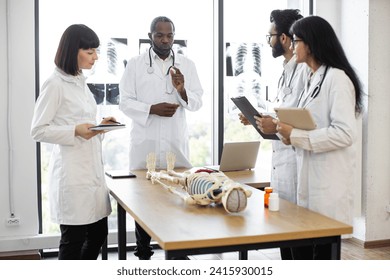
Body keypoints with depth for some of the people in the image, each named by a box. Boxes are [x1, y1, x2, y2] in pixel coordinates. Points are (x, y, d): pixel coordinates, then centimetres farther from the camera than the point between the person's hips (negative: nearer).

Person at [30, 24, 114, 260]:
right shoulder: (55, 84, -11)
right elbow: (38, 131, -12)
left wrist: (99, 126, 3)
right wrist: (75, 131, -23)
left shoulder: (81, 83, 14)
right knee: (73, 239, 1)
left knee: (98, 234, 14)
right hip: (71, 171, -8)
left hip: (92, 168, 8)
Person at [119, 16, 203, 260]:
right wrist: (152, 109, -16)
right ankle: (143, 253, 16)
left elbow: (197, 102, 5)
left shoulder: (187, 65, 8)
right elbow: (125, 102, -1)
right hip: (145, 142, -1)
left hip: (177, 142, 1)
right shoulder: (135, 64, 3)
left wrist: (182, 91, -15)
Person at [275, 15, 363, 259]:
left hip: (329, 179, -9)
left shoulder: (337, 77, -12)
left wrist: (296, 136, -19)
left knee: (324, 247, 0)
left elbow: (345, 133, -21)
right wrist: (288, 131, 3)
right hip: (310, 174, 9)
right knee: (301, 245, 12)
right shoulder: (313, 79, 16)